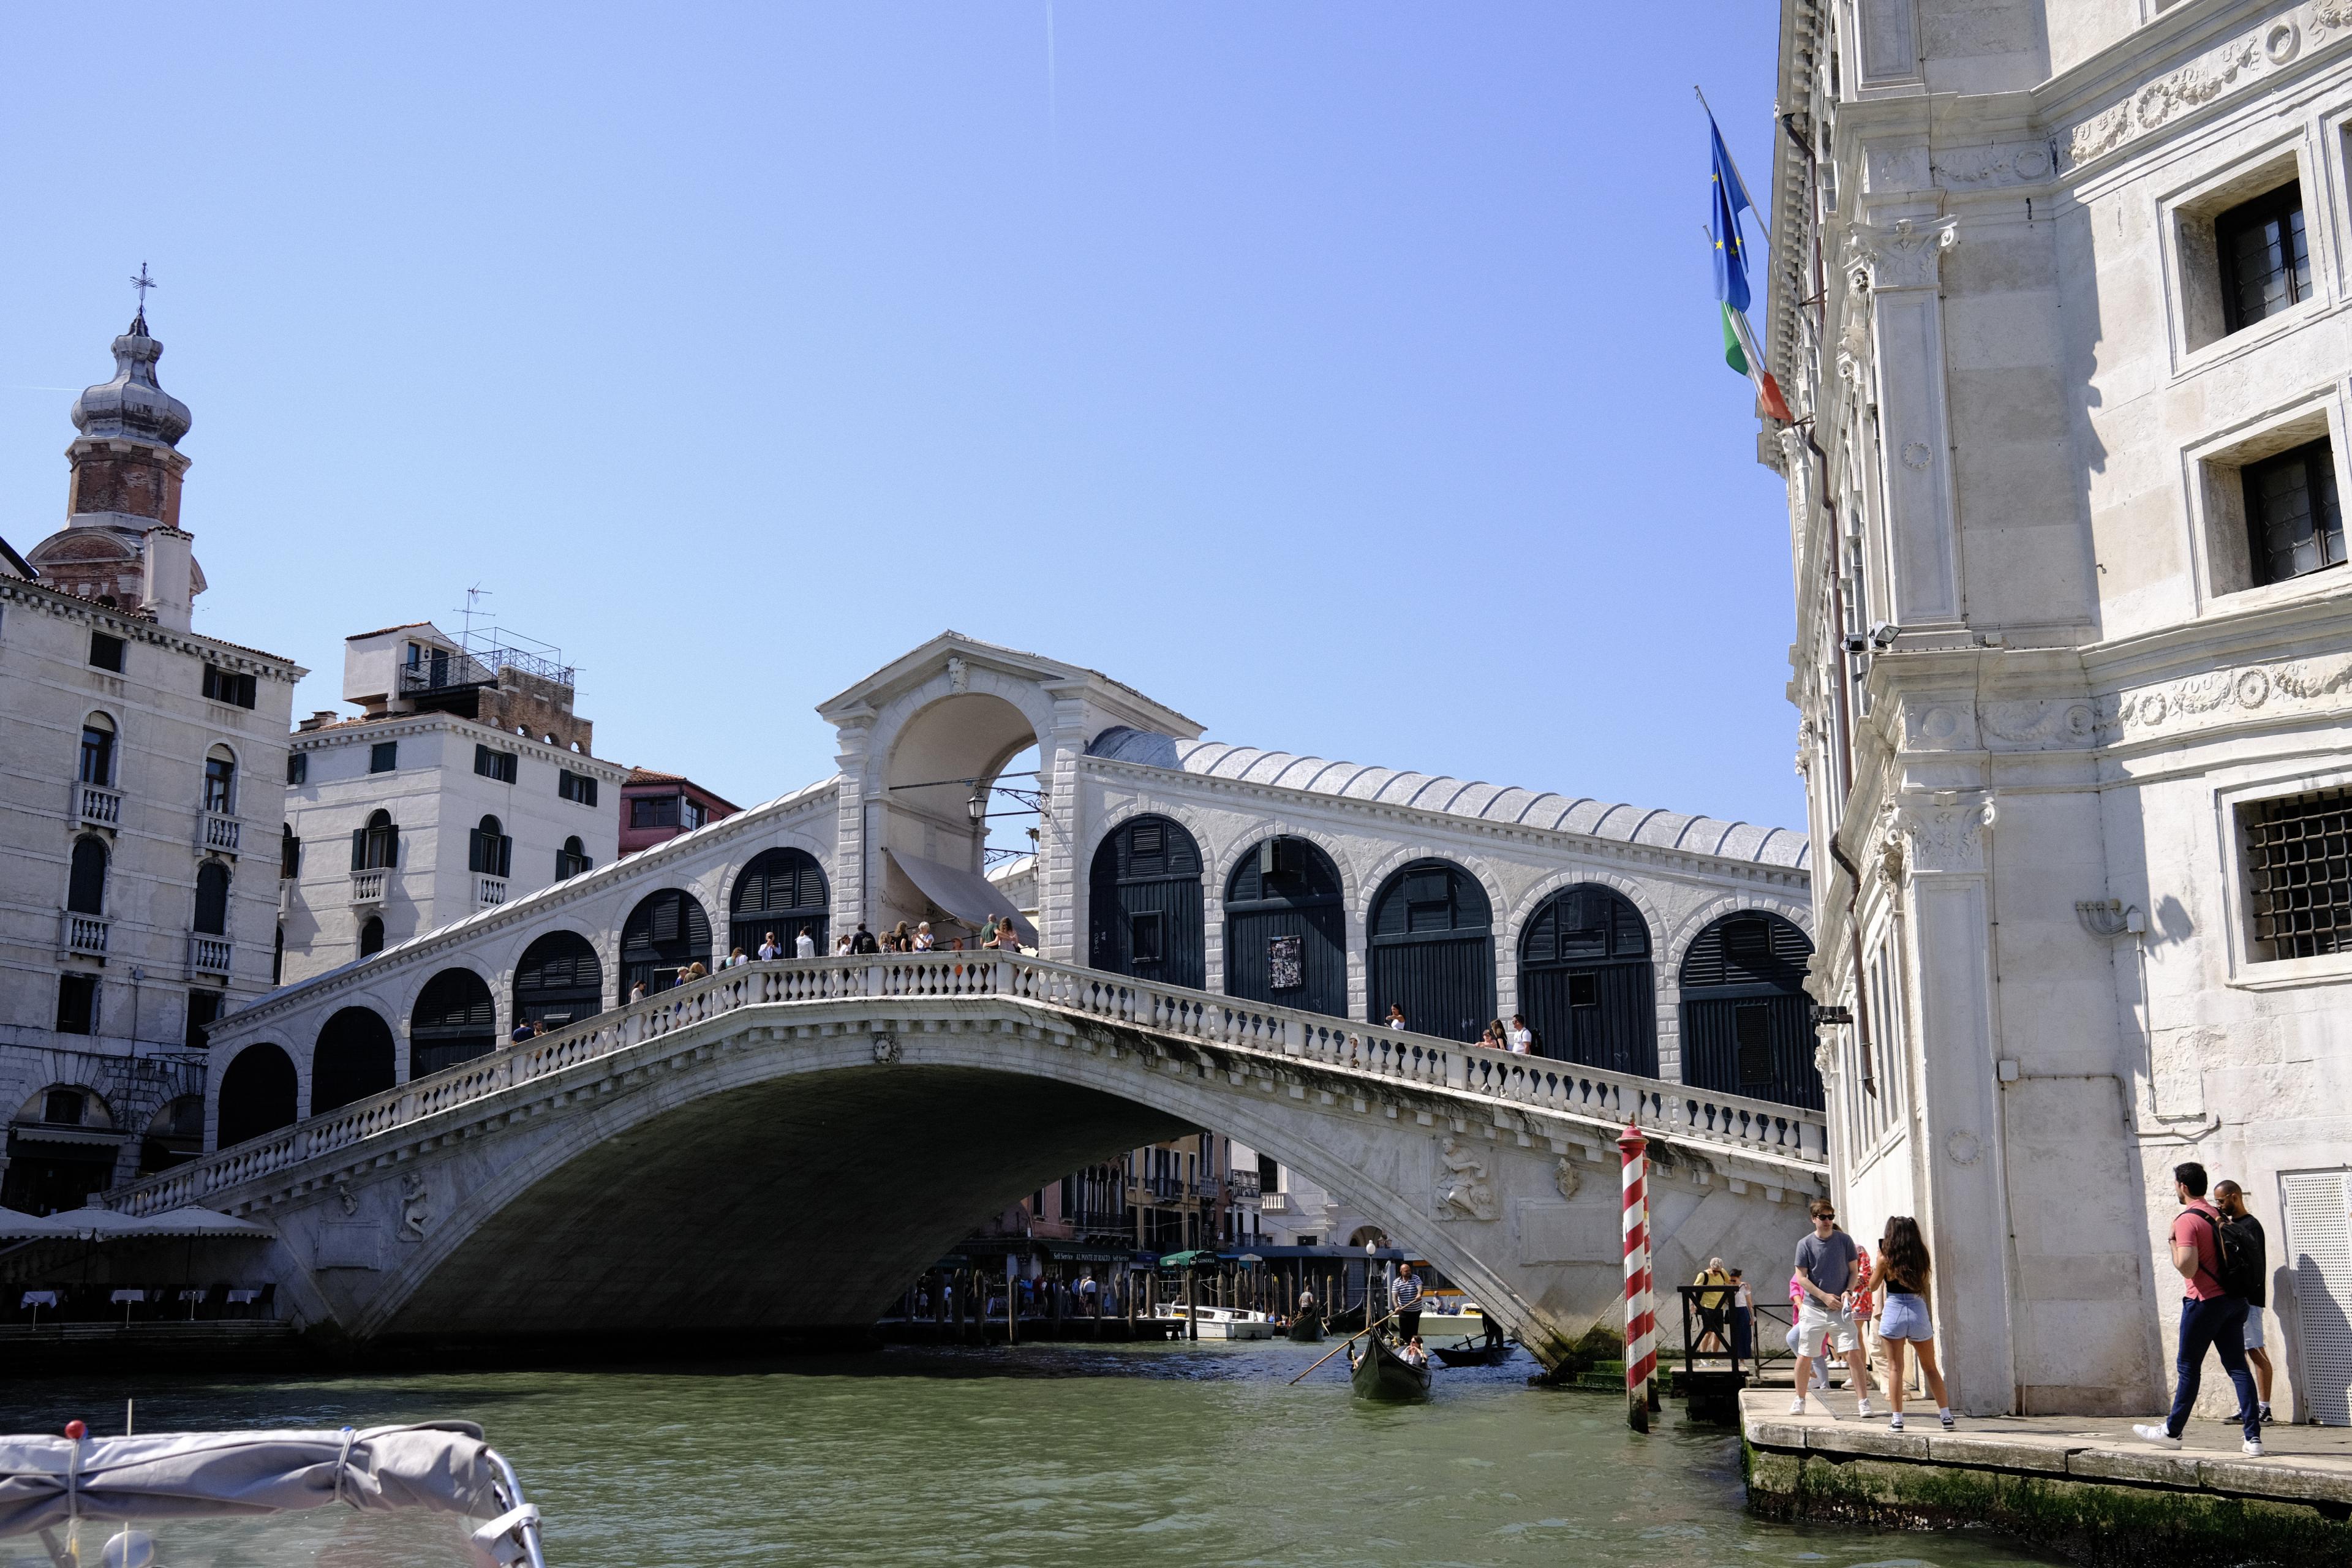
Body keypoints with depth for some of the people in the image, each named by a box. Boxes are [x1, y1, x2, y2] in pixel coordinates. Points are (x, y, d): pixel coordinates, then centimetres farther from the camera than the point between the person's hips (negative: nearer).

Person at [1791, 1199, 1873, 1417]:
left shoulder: (1845, 1240, 2)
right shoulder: (1805, 1244, -2)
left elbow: (1853, 1271, 8)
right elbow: (1801, 1277, -3)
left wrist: (1848, 1291, -10)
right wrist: (1824, 1296, -13)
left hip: (1840, 1309, 0)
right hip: (1813, 1309, 0)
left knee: (1853, 1354, -12)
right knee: (1805, 1356, 4)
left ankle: (1864, 1402, -7)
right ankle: (1800, 1400, 21)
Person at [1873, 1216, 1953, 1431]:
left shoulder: (1886, 1257, -3)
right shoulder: (1921, 1256, 5)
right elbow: (1925, 1286, 16)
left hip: (1894, 1311, -3)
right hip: (1918, 1311, 3)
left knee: (1895, 1368, 2)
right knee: (1930, 1367, 15)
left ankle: (1896, 1419, -3)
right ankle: (1946, 1415, 14)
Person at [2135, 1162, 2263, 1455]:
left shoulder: (2187, 1220, -14)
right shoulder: (2218, 1216, 11)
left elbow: (2187, 1267, -21)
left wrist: (2173, 1241, -8)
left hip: (2204, 1302, -7)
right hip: (2233, 1299, 7)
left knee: (2188, 1367, 4)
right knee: (2238, 1367, 4)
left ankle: (2173, 1431, 14)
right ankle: (2253, 1437, -2)